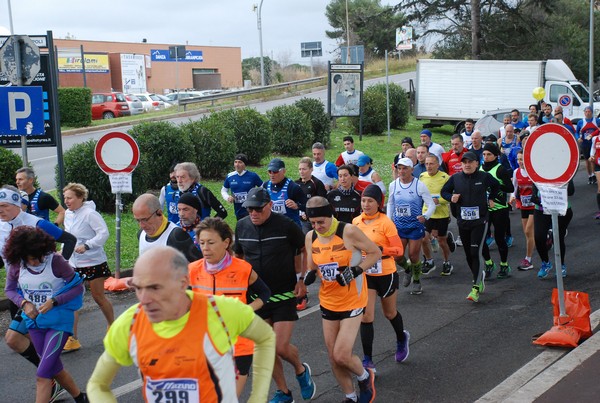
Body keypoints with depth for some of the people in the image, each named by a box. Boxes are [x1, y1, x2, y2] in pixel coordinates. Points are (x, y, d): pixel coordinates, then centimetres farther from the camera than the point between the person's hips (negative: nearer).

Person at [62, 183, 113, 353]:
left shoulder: (89, 213, -17)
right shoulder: (68, 214, 7)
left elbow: (103, 233, -22)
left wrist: (86, 246, -28)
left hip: (93, 262, -7)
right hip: (74, 263, 7)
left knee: (98, 297, 8)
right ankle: (72, 339, 4)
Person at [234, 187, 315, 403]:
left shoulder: (286, 225, -14)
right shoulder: (242, 226, -3)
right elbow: (238, 256, 13)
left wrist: (302, 279, -8)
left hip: (284, 294, -4)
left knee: (282, 347, -10)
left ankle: (301, 370, 24)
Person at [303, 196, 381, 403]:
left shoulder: (348, 232, -18)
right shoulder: (310, 237, -1)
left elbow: (375, 253, -9)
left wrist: (355, 271, -21)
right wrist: (310, 275, -11)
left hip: (352, 302, -6)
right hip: (328, 302, 6)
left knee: (341, 355, -11)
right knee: (333, 357, 10)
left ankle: (365, 377, 22)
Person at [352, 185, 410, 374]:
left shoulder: (385, 222, -16)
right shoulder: (356, 221, -2)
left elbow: (399, 250, -19)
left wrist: (380, 249, -33)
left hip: (386, 274, -3)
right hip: (365, 275, 3)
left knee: (389, 313, 18)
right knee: (365, 317, -6)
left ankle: (401, 339, 50)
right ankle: (367, 361, 1)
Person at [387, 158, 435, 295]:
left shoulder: (419, 185, -11)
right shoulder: (393, 185, 1)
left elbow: (431, 204, -10)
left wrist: (425, 216, -28)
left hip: (415, 226, -3)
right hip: (398, 226, 3)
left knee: (414, 255, 2)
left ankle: (416, 281, 25)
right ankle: (407, 269, 34)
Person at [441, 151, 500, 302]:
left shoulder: (484, 177, -2)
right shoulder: (455, 178, 2)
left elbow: (496, 186, 18)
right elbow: (444, 191, 13)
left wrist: (491, 198, 10)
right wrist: (451, 197, -5)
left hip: (480, 221, -3)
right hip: (463, 222, 3)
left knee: (476, 252, -13)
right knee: (468, 254, 10)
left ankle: (476, 287, -10)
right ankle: (480, 276, 34)